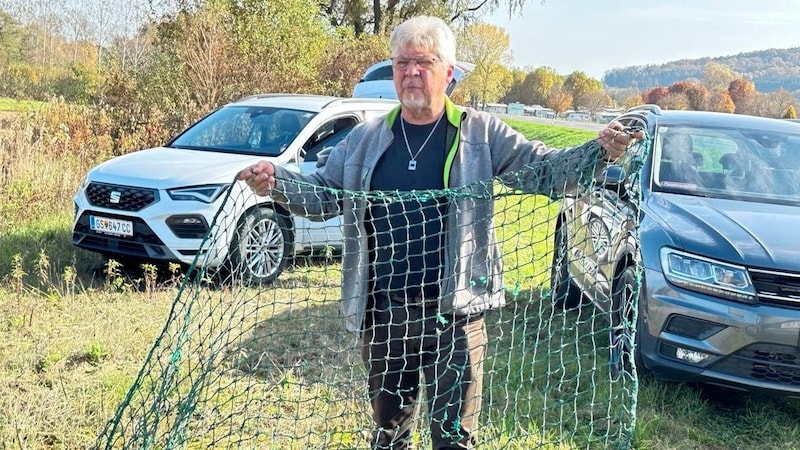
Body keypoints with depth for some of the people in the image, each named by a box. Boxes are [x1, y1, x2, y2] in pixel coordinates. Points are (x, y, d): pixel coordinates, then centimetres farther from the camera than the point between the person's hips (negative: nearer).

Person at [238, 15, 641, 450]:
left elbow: (544, 169, -4)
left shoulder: (481, 133, -1)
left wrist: (600, 152, -21)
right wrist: (276, 180, -10)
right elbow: (322, 192, 9)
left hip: (453, 312, -3)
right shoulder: (366, 138, 7)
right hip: (382, 312, 3)